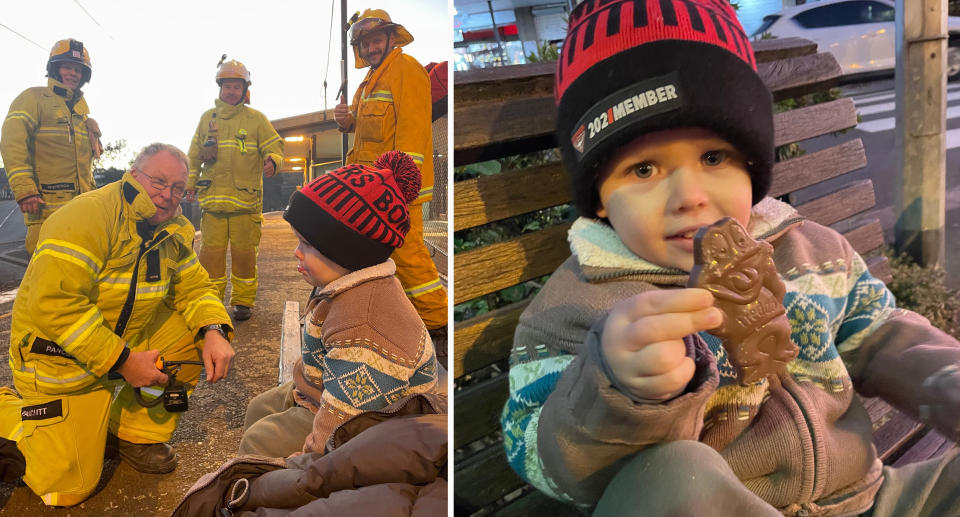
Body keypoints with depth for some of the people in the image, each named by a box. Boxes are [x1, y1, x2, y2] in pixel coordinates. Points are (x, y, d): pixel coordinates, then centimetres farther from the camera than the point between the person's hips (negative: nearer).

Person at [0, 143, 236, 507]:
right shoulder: (88, 217, -26)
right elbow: (54, 303, -32)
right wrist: (122, 361, -30)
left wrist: (214, 332, -21)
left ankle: (136, 434, 4)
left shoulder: (175, 231, -2)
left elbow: (194, 287, 1)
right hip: (58, 353, -7)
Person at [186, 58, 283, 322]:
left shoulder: (256, 119, 4)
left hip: (245, 199, -2)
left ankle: (243, 301, 14)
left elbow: (275, 147, -1)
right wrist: (190, 184, 18)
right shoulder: (207, 118, 13)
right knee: (211, 249, 1)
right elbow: (194, 155, 22)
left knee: (244, 251, 2)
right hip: (212, 198, 2)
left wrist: (272, 161, -23)